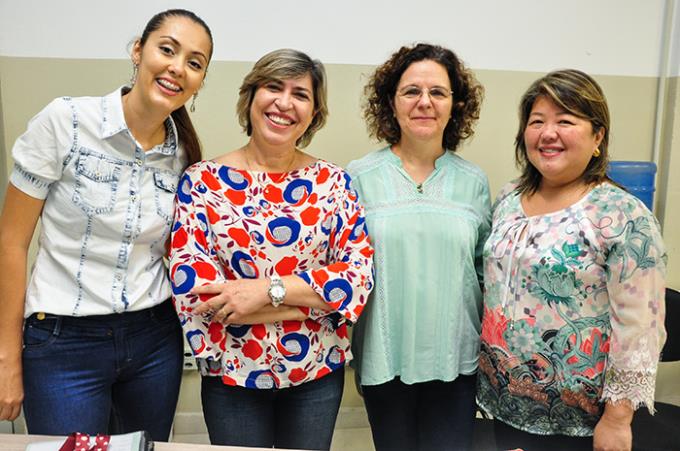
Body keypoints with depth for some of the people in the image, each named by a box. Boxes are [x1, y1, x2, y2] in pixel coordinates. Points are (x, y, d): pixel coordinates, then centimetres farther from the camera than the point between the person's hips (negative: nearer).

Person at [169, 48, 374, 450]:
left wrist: (270, 289, -22)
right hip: (232, 375, -1)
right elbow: (190, 287, -14)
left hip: (318, 372, 2)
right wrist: (315, 301, -16)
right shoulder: (203, 181, -7)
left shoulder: (333, 182, -2)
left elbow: (359, 275, -8)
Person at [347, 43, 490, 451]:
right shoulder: (360, 177, -4)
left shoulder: (474, 181, 3)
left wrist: (489, 348, 9)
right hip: (385, 355, -1)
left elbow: (486, 270, 9)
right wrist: (343, 348, -1)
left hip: (455, 356, 2)